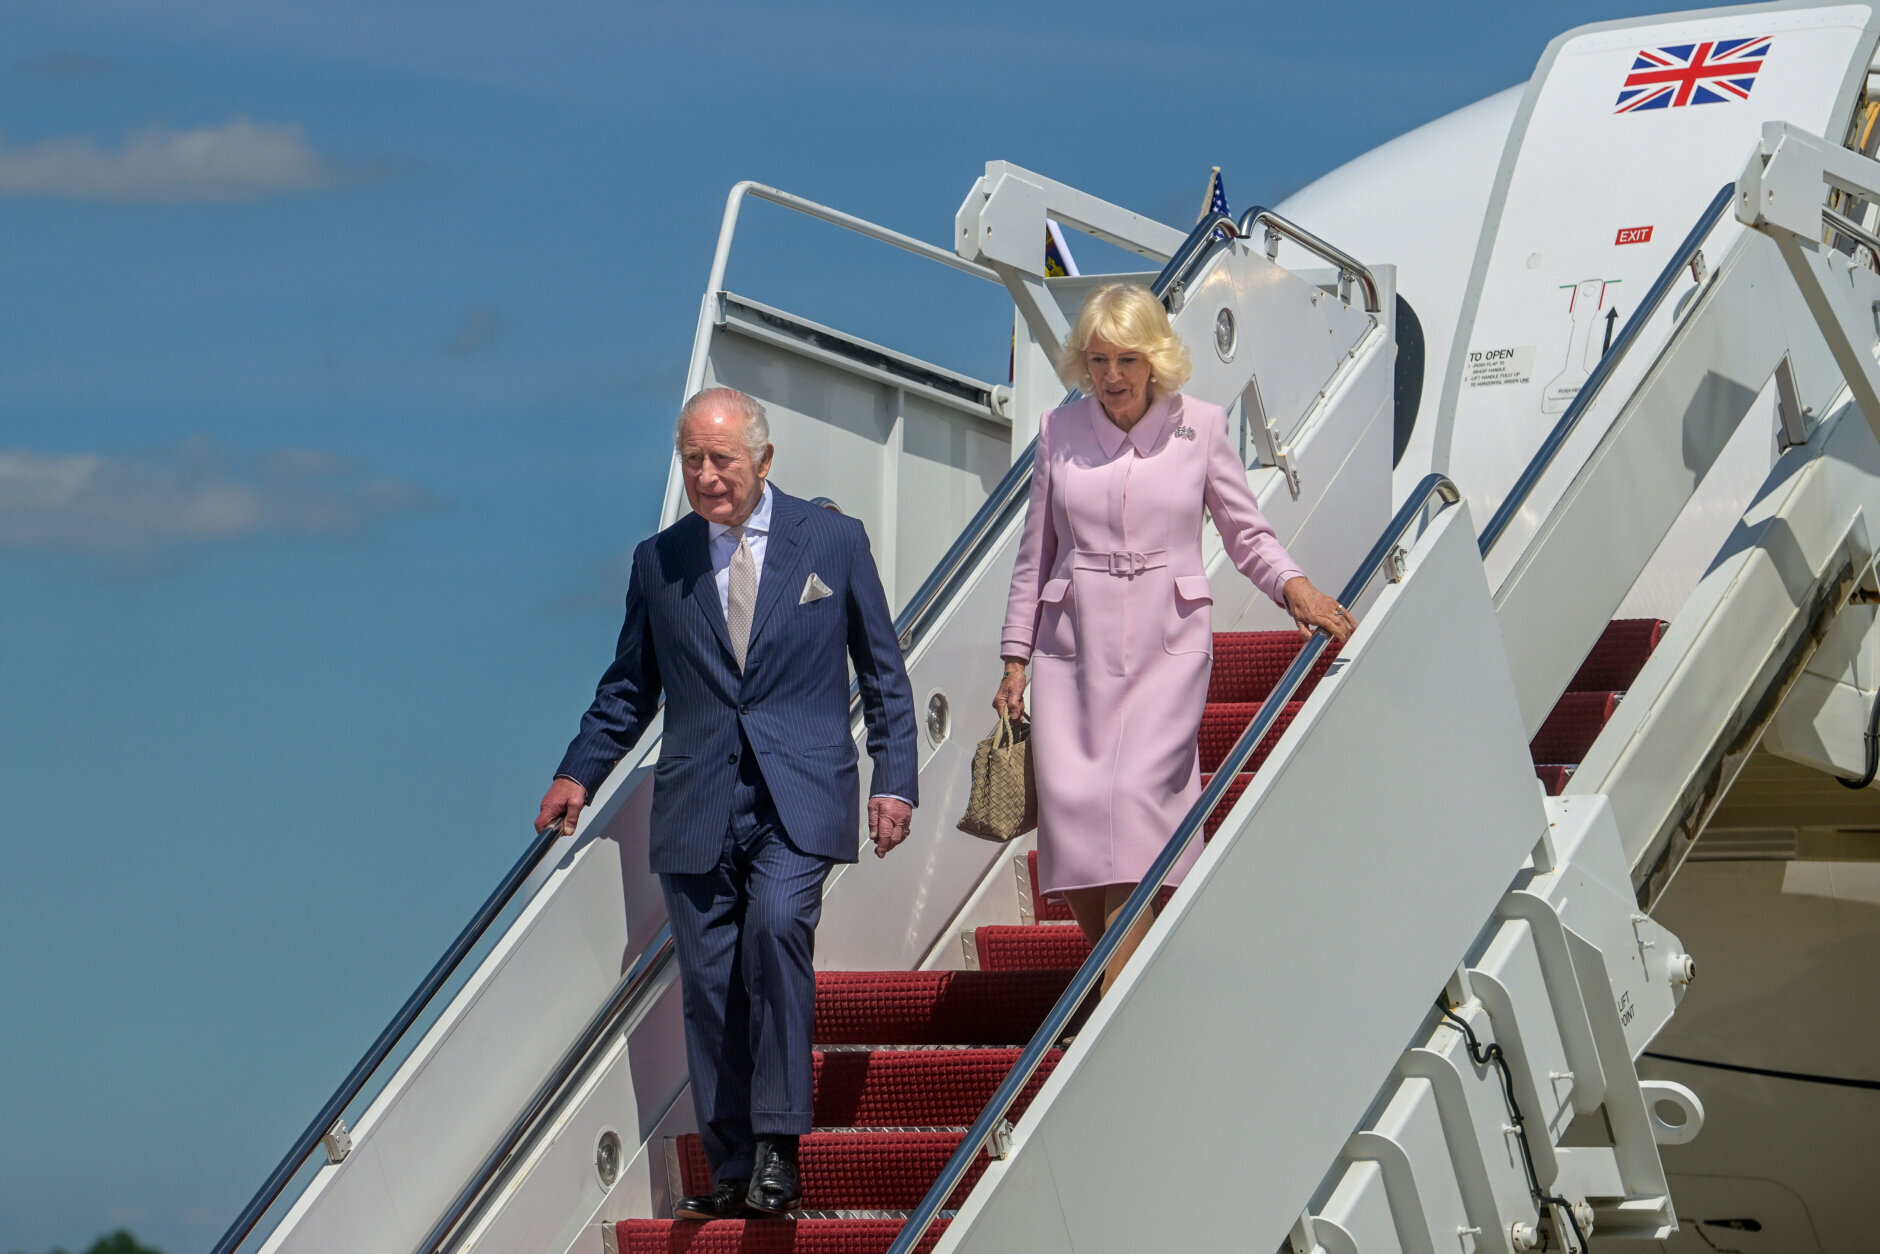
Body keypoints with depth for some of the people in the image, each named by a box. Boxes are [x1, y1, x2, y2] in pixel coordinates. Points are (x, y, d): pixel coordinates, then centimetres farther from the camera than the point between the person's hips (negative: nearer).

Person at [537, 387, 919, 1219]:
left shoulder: (834, 542, 6)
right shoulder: (659, 561, 11)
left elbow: (884, 673, 10)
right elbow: (629, 686, 18)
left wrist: (895, 781, 1)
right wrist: (578, 774, 5)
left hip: (797, 802, -3)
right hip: (697, 806, 3)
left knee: (776, 924, -27)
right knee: (709, 986, -1)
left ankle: (779, 1143, -21)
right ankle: (732, 1174, 7)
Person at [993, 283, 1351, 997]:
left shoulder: (1200, 426, 3)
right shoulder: (1060, 431, 7)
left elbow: (1246, 534, 8)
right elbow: (1035, 554, 13)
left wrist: (1295, 588, -11)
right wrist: (1014, 659, 11)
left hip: (1167, 647, -2)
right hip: (1074, 645, 3)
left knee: (1136, 797, -17)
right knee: (1068, 806, -7)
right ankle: (1124, 979, 12)